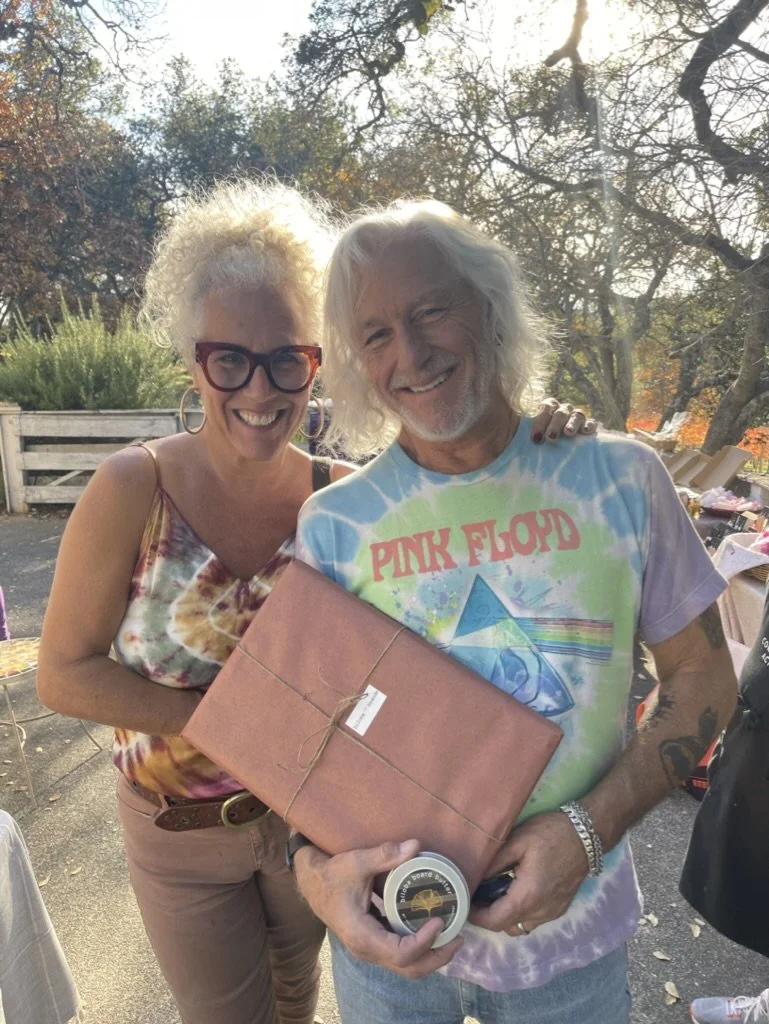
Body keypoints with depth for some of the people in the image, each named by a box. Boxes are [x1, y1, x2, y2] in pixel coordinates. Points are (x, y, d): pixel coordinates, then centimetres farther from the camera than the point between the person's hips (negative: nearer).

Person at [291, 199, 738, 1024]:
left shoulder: (618, 478, -11)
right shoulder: (331, 523, -11)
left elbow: (702, 678, -5)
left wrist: (589, 828, -17)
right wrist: (312, 861, -22)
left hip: (570, 933, 1)